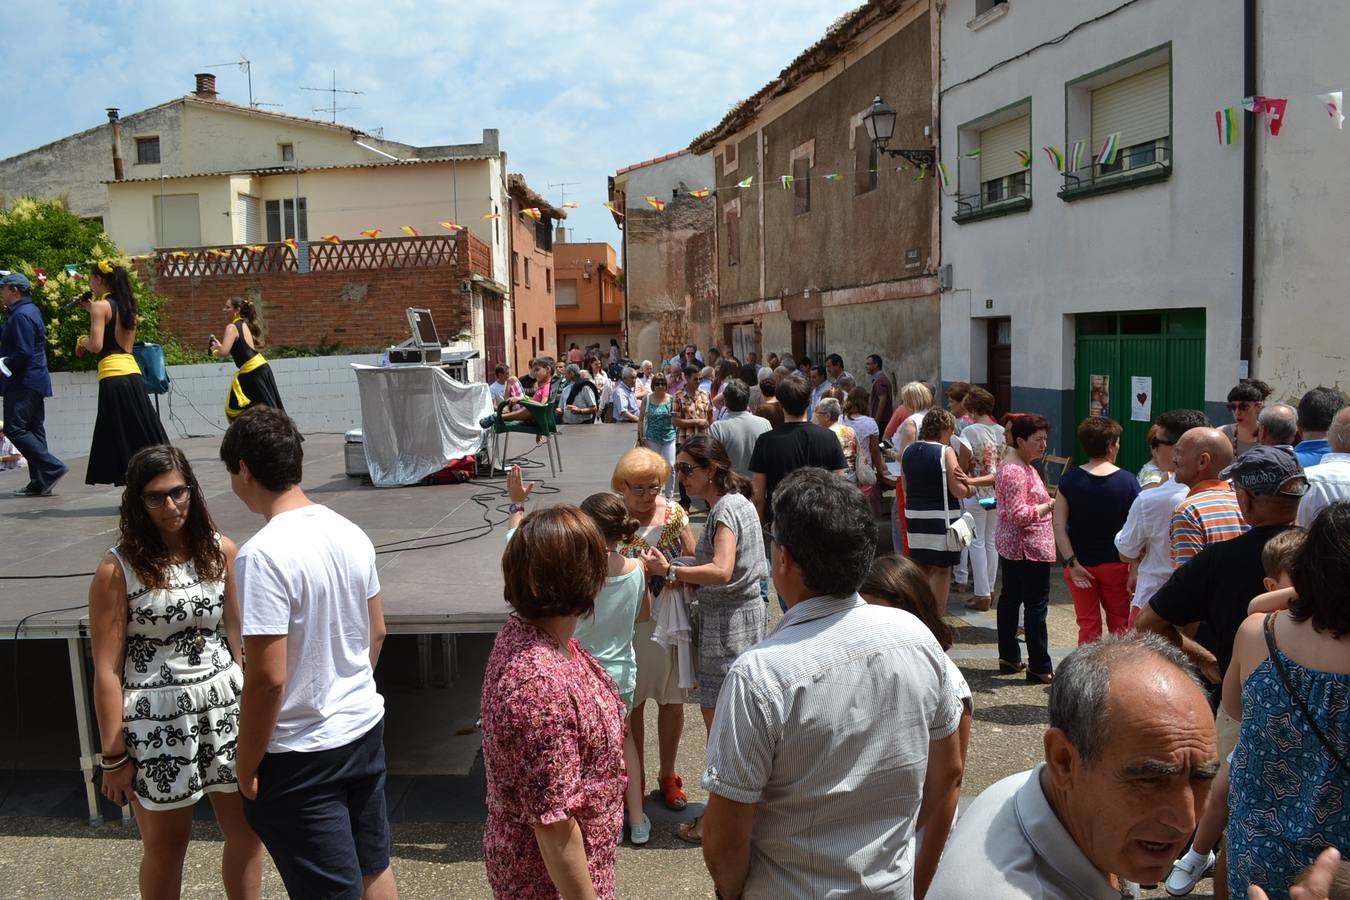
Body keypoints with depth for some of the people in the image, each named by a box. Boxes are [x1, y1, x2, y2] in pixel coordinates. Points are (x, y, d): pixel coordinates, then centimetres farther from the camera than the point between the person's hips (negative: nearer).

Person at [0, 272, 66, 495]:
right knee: (34, 430, 9)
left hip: (23, 383, -10)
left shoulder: (21, 315, -15)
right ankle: (39, 483, 11)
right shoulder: (31, 311, 16)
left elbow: (23, 353, -21)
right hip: (35, 382, 10)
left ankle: (52, 468, -12)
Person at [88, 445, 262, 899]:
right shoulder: (117, 569, -11)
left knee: (246, 830, 13)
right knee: (165, 845, 14)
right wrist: (113, 755, -8)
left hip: (225, 708, 3)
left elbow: (238, 637, 5)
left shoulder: (220, 550, -1)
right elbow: (106, 670, -9)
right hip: (157, 721, -3)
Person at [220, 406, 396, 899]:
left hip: (302, 754, -7)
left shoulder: (262, 555, -23)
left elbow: (268, 678, -23)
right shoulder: (350, 532, -1)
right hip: (365, 728, 7)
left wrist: (247, 763, -10)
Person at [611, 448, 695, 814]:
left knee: (672, 701, 13)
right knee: (632, 703, 11)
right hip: (631, 622, -2)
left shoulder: (674, 513, -1)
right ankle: (636, 777, 29)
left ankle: (668, 775, 32)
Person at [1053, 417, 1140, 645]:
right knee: (1120, 624, 14)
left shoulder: (1069, 479, -7)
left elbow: (1059, 526, -11)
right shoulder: (1128, 481, -9)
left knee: (1088, 625, 8)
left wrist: (1071, 562, -9)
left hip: (1081, 563, 1)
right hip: (1116, 564, 0)